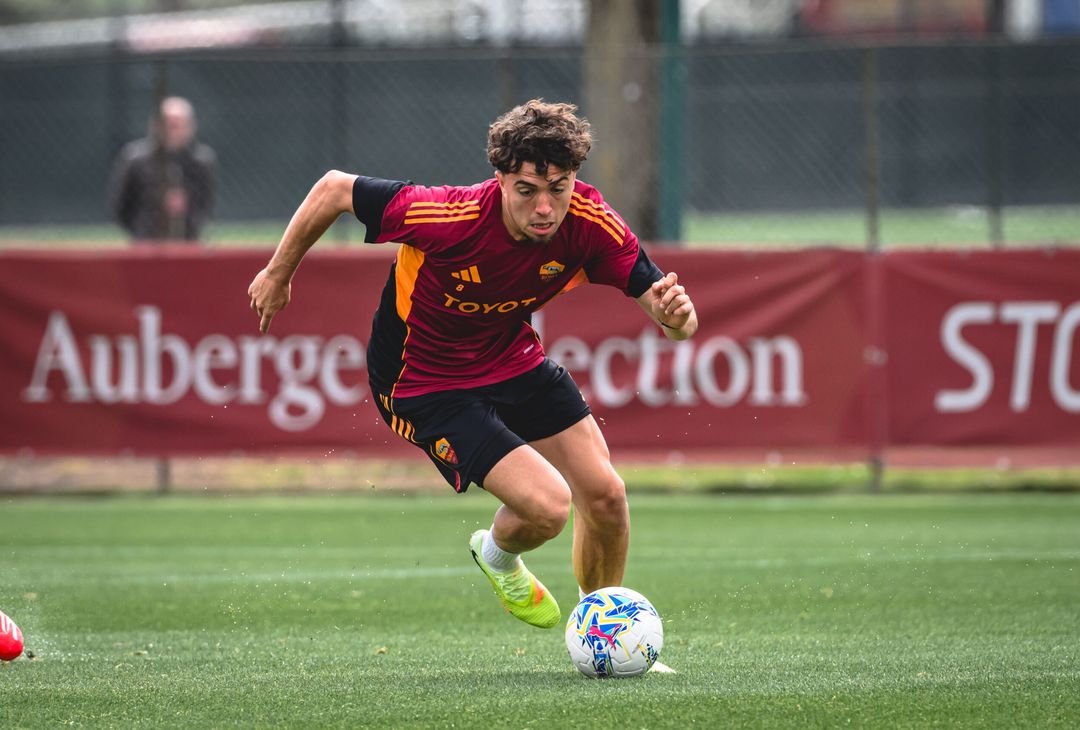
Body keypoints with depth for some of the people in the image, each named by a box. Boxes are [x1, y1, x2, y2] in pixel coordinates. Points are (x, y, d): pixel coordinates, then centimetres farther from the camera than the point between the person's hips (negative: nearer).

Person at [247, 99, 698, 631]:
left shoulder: (588, 221, -21)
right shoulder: (452, 217, -34)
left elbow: (677, 323, -19)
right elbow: (334, 189, -20)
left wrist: (675, 311, -45)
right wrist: (278, 274, -7)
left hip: (513, 358, 5)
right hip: (425, 382, -5)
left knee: (605, 494, 1)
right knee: (548, 507, -17)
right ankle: (498, 554, 22)